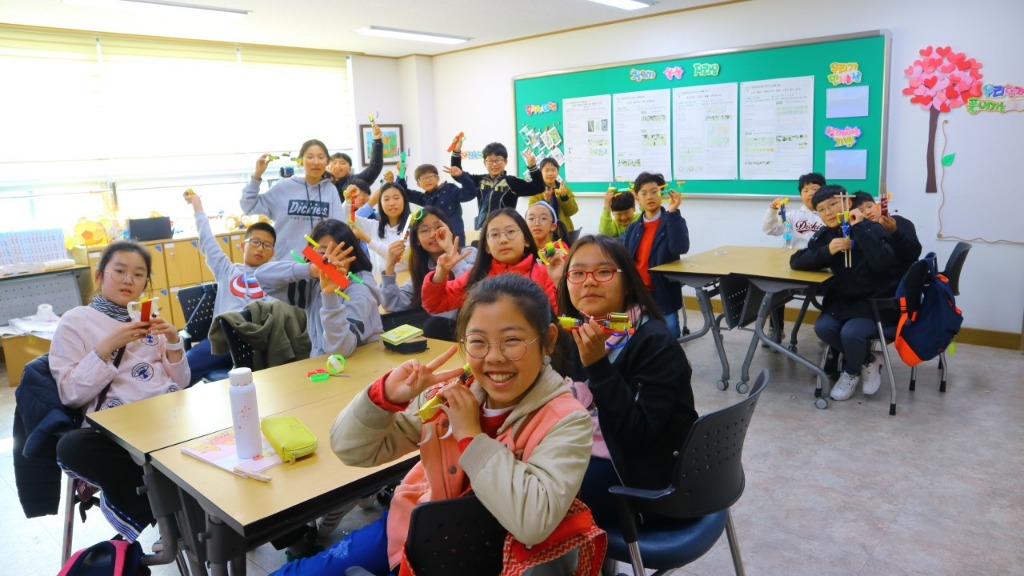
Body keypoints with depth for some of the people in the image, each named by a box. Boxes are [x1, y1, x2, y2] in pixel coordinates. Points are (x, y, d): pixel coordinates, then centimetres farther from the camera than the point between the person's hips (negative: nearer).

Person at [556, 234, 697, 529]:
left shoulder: (656, 344, -18)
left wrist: (598, 365, -33)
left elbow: (638, 432, -26)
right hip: (583, 454, 7)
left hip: (641, 473, -7)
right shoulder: (572, 331, 2)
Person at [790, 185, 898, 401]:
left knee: (850, 333, -29)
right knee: (822, 327, -22)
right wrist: (827, 251, -21)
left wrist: (860, 228, -28)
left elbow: (884, 263, -30)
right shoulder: (824, 235, 4)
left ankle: (852, 372, 6)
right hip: (842, 300, 5)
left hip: (876, 302, -5)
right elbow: (796, 262, -5)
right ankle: (867, 361, 4)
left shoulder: (872, 229, -12)